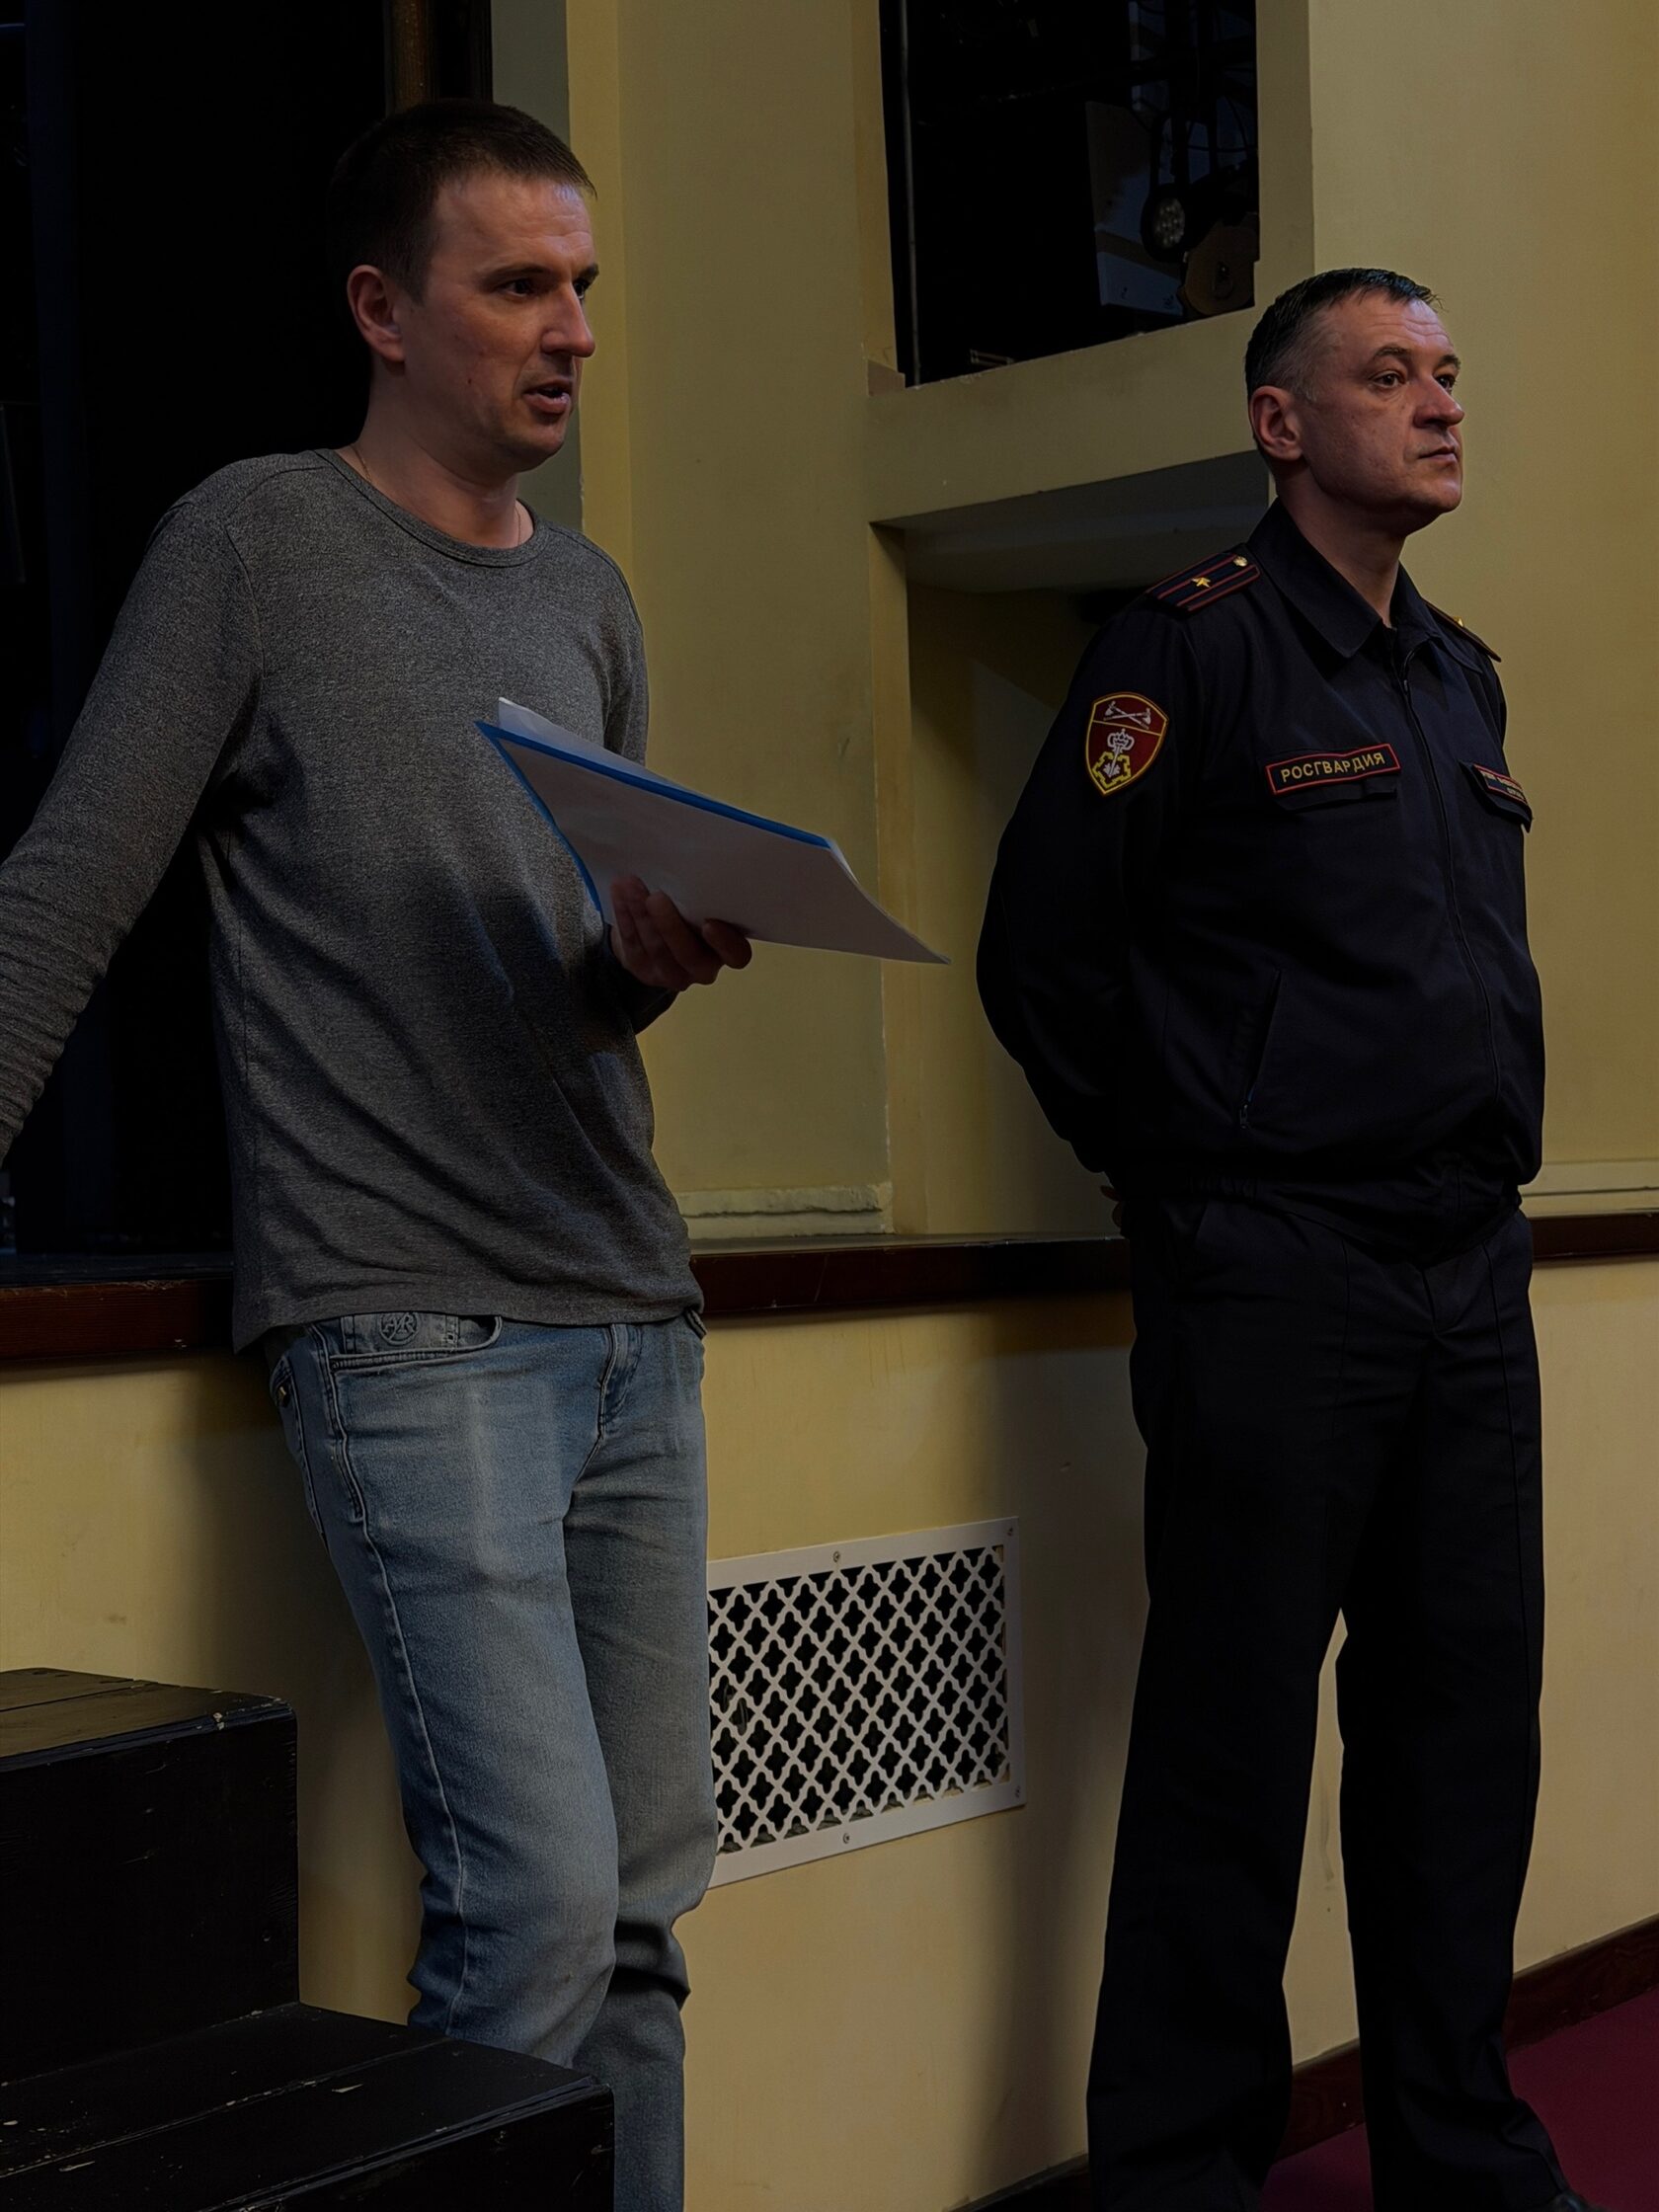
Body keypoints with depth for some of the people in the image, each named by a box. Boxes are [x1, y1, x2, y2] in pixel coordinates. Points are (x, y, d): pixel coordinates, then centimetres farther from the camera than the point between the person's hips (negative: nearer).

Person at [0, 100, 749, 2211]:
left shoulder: (588, 597, 17)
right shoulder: (254, 542, -1)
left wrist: (649, 963, -2)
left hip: (633, 1324, 7)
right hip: (408, 1325, -6)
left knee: (641, 1904, 9)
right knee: (536, 1899, -13)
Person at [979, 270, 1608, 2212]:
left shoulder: (1461, 674, 17)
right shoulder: (1192, 646, -6)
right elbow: (1043, 959, -9)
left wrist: (1484, 1170, 16)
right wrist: (1193, 1179, -2)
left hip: (1473, 1279, 7)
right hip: (1272, 1287, -7)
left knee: (1467, 1722, 12)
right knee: (1232, 1745, -2)